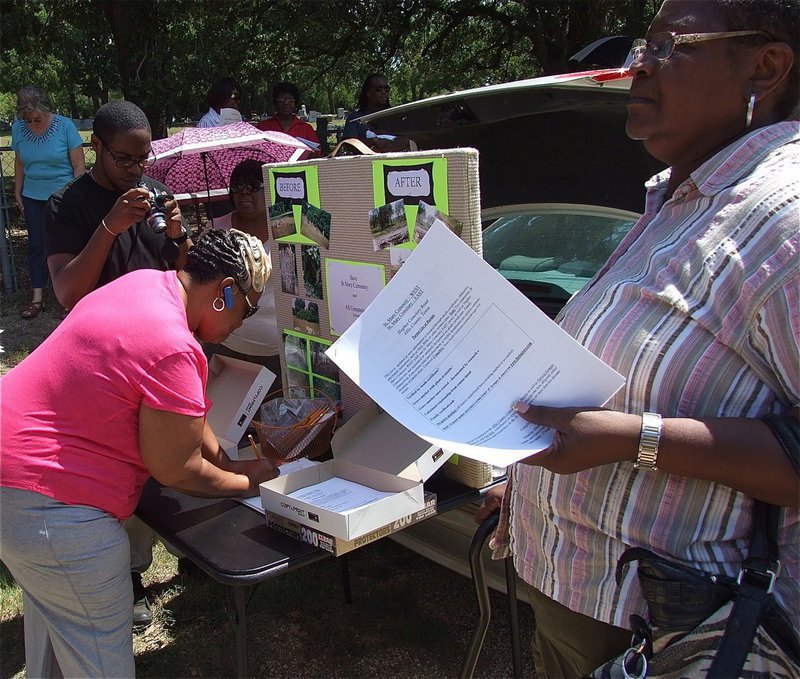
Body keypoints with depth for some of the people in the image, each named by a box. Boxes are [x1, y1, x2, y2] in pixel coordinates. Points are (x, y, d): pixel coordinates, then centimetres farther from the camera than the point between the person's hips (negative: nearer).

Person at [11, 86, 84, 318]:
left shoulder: (64, 126, -13)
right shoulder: (18, 128, -2)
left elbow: (78, 166, -9)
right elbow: (19, 163, 11)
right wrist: (17, 193, 13)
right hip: (33, 198, 4)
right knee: (36, 245, 8)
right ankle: (37, 299, 15)